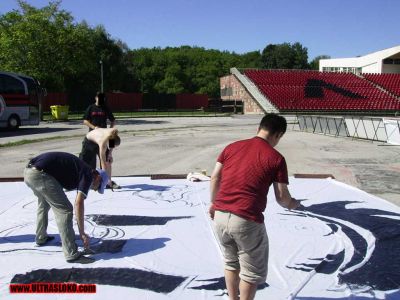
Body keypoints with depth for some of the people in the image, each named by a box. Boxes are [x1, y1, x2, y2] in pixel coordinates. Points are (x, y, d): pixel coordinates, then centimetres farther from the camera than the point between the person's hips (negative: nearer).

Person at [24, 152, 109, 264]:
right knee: (64, 210, -4)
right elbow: (79, 203, -11)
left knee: (44, 203, 33)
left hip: (28, 171, 10)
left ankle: (41, 238, 48)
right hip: (40, 174, -10)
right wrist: (82, 233, -6)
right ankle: (72, 254, -1)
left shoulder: (80, 170, 25)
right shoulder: (88, 174, 0)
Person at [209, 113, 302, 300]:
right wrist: (293, 204, 19)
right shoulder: (276, 158, -3)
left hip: (220, 216, 6)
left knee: (231, 262, 27)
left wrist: (213, 203, 23)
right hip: (247, 221, -5)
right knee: (253, 272, 15)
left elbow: (215, 177, 9)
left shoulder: (232, 147, 9)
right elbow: (282, 198, -3)